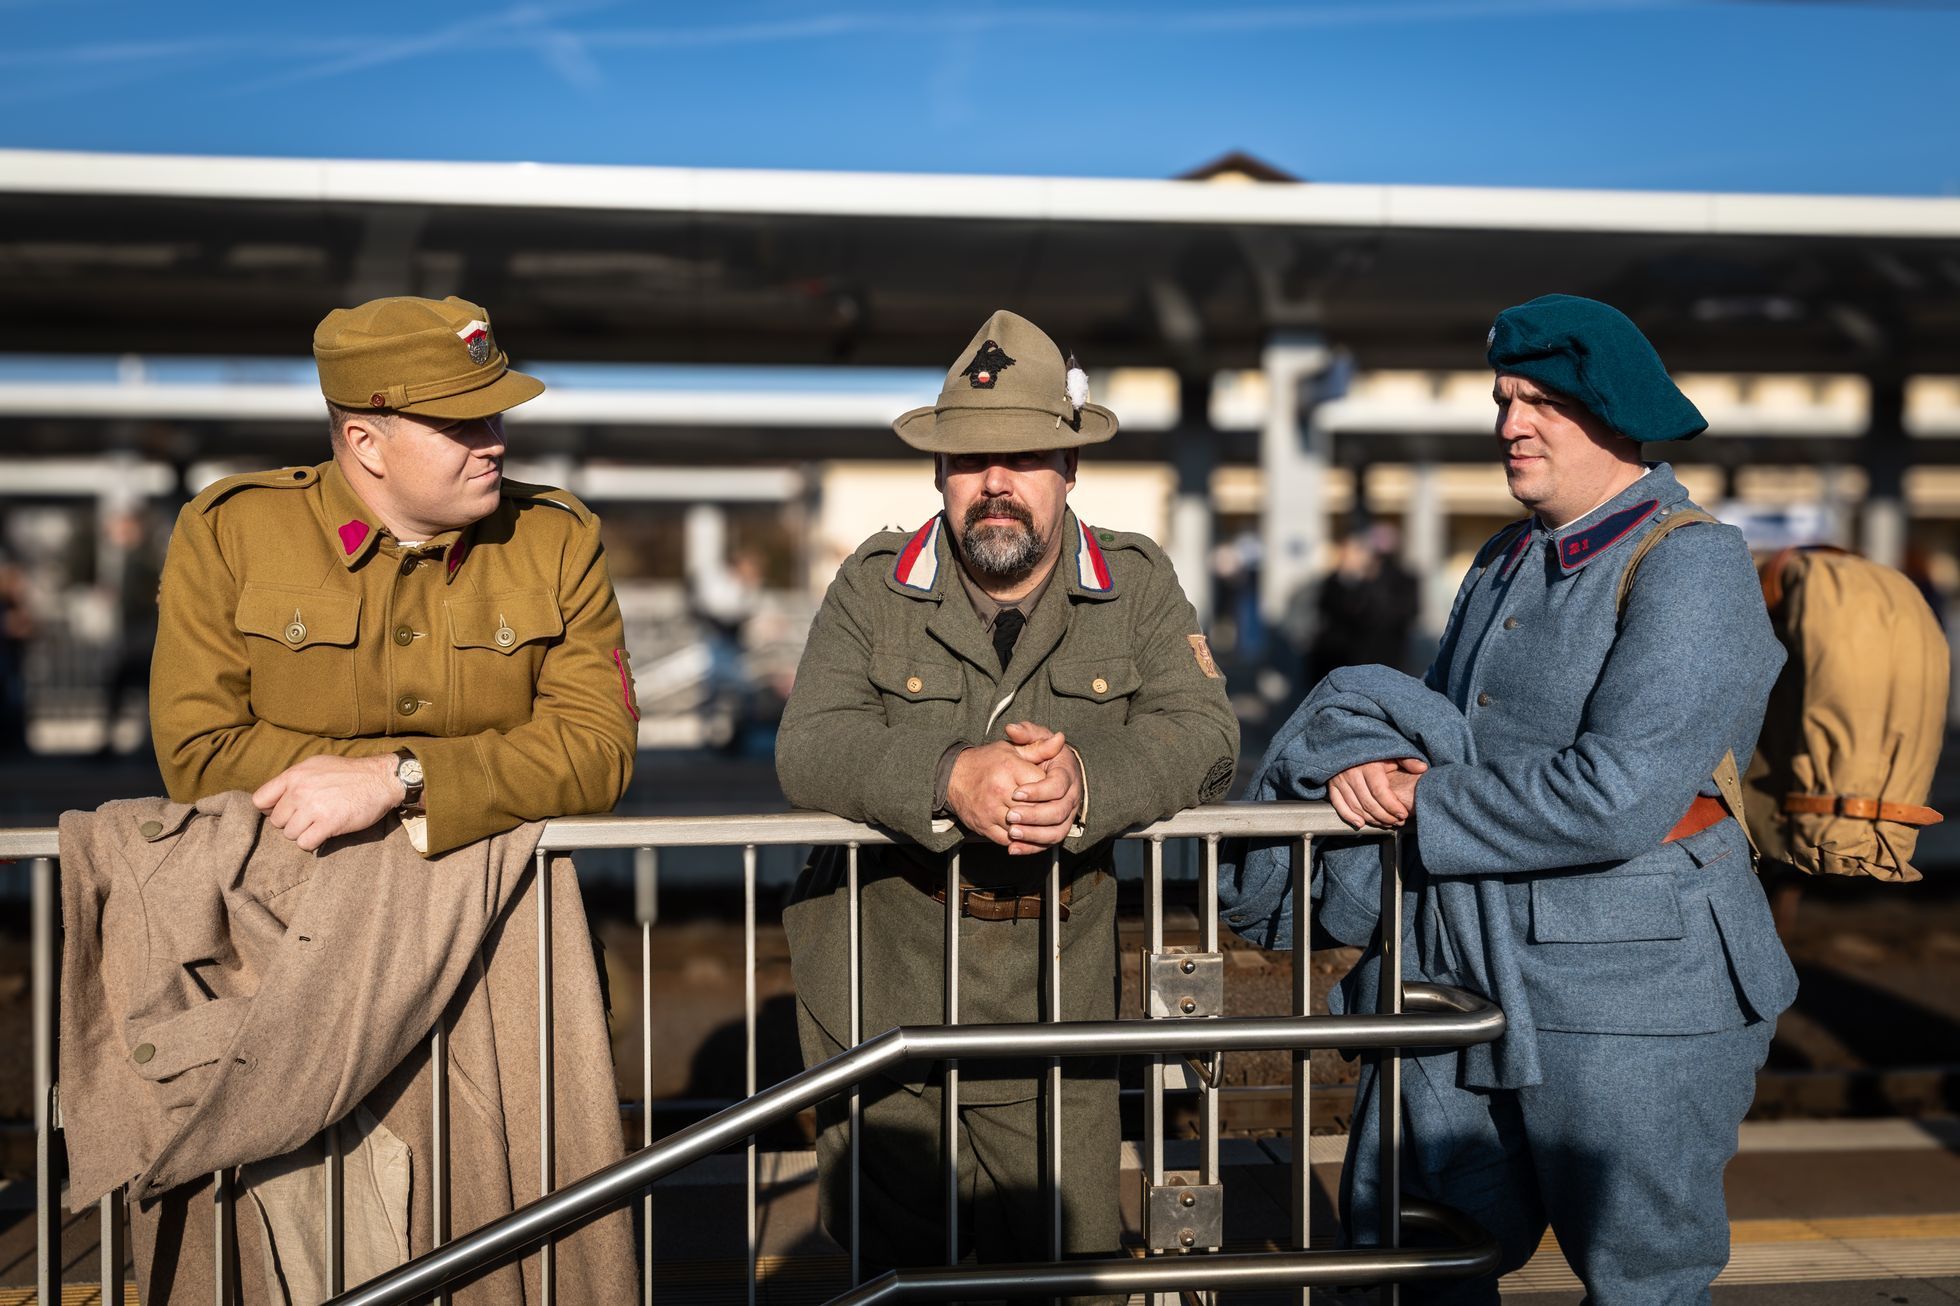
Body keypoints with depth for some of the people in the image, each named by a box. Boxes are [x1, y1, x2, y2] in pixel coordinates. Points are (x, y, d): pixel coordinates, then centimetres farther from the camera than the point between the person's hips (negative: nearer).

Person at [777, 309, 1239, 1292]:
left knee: (1073, 1257, 7)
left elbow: (1204, 735, -11)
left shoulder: (1136, 585, 1)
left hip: (1053, 990, 1)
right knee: (894, 1258, 10)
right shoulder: (872, 586, 0)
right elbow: (809, 748, -14)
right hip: (882, 988, 0)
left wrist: (1086, 781, -32)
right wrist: (950, 778, -33)